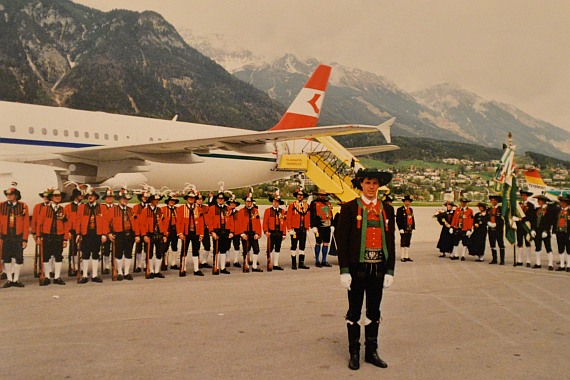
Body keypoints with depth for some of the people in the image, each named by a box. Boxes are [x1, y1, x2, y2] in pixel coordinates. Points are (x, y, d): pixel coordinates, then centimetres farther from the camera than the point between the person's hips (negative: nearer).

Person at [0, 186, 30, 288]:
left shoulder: (23, 206, -1)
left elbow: (26, 224, -1)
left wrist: (25, 239, -5)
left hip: (18, 237, -1)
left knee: (19, 259, 3)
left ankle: (16, 279, 15)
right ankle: (9, 279, 18)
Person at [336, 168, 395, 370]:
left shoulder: (386, 209, 7)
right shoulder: (349, 208, -4)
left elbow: (390, 241, 9)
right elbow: (341, 240, -6)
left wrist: (390, 271, 5)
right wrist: (344, 270, -11)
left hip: (378, 268, 3)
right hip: (357, 267, -3)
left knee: (374, 311, 12)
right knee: (354, 311, 7)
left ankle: (371, 351, 25)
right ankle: (354, 353, 19)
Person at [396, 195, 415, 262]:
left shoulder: (411, 210, 16)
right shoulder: (400, 209, -5)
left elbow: (412, 219, 18)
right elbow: (398, 220, -9)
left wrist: (413, 227, 8)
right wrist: (401, 228, -14)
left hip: (409, 229, 6)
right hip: (403, 230, -6)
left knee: (408, 244, 9)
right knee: (403, 244, -4)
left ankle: (407, 257, 14)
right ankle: (403, 257, 0)